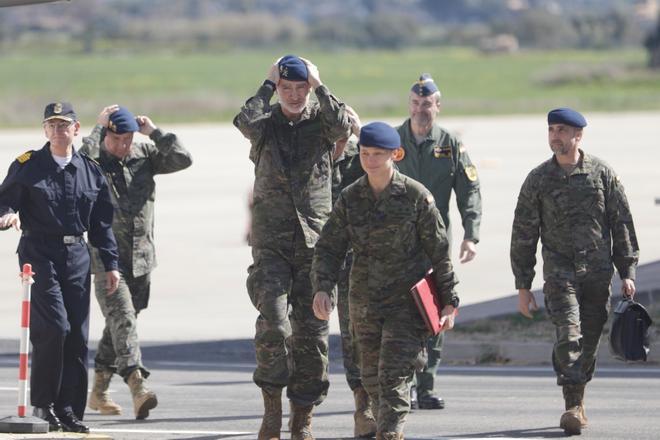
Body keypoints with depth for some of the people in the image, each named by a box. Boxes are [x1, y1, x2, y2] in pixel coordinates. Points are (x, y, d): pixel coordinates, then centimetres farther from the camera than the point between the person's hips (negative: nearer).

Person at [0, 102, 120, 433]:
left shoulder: (91, 171, 10)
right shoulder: (27, 166, 0)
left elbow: (102, 223, 14)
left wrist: (110, 264, 12)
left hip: (77, 256, 4)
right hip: (39, 253, -4)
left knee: (77, 335, 2)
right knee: (54, 326, -15)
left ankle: (69, 409, 8)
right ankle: (43, 402, -2)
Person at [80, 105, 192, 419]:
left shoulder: (144, 155, 6)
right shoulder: (94, 160, -6)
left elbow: (182, 159, -1)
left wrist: (154, 132, -6)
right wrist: (98, 128, -21)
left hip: (141, 258, 5)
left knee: (119, 323, 13)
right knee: (122, 319, -18)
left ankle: (99, 391, 25)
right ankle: (138, 387, -31)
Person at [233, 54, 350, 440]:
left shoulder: (320, 121, 6)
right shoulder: (266, 124, 6)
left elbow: (343, 126, -17)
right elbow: (246, 122, -17)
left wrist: (319, 85, -8)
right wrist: (268, 84, -7)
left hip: (314, 238, 1)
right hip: (271, 240, -1)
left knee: (312, 329, 3)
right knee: (273, 321, -17)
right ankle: (272, 404, -5)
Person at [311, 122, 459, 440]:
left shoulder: (416, 196, -6)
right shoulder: (350, 199, 3)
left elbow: (440, 252, -2)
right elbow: (328, 248, 3)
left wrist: (449, 302, -2)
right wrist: (322, 288, -14)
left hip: (407, 302, -4)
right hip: (364, 303, 4)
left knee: (394, 375, -15)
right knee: (372, 376, 12)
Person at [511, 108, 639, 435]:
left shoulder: (602, 173, 3)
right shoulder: (538, 179, 2)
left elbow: (622, 224, 7)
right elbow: (523, 234, 6)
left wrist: (627, 272, 3)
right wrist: (522, 285, 4)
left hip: (598, 273, 1)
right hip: (559, 271, -1)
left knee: (589, 340, 5)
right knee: (569, 334, -18)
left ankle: (577, 401, 20)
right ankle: (573, 407, -20)